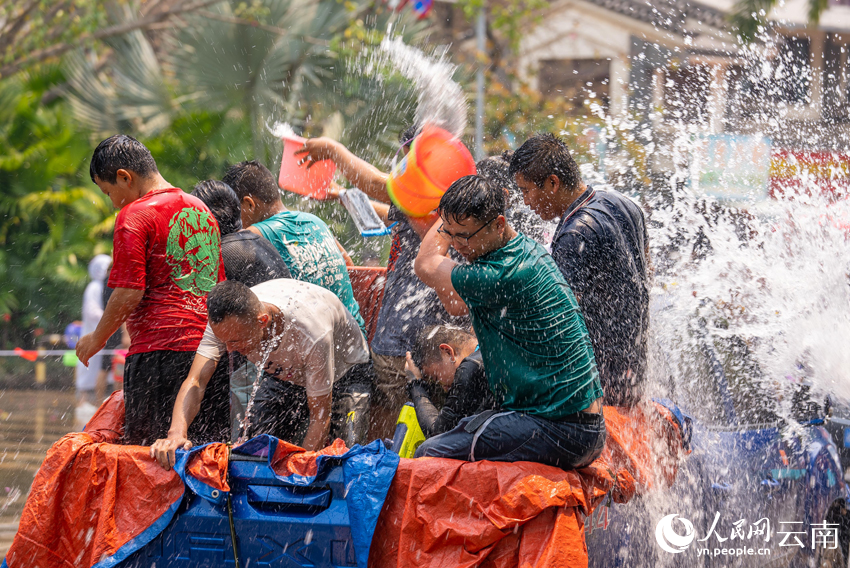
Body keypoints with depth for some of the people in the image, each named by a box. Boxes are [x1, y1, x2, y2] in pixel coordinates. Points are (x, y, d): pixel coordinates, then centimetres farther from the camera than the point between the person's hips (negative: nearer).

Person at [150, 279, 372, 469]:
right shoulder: (224, 323, -31)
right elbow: (195, 381, -36)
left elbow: (321, 417, -34)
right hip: (284, 374, 4)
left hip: (345, 373, -4)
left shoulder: (312, 334, -43)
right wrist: (177, 432, -55)